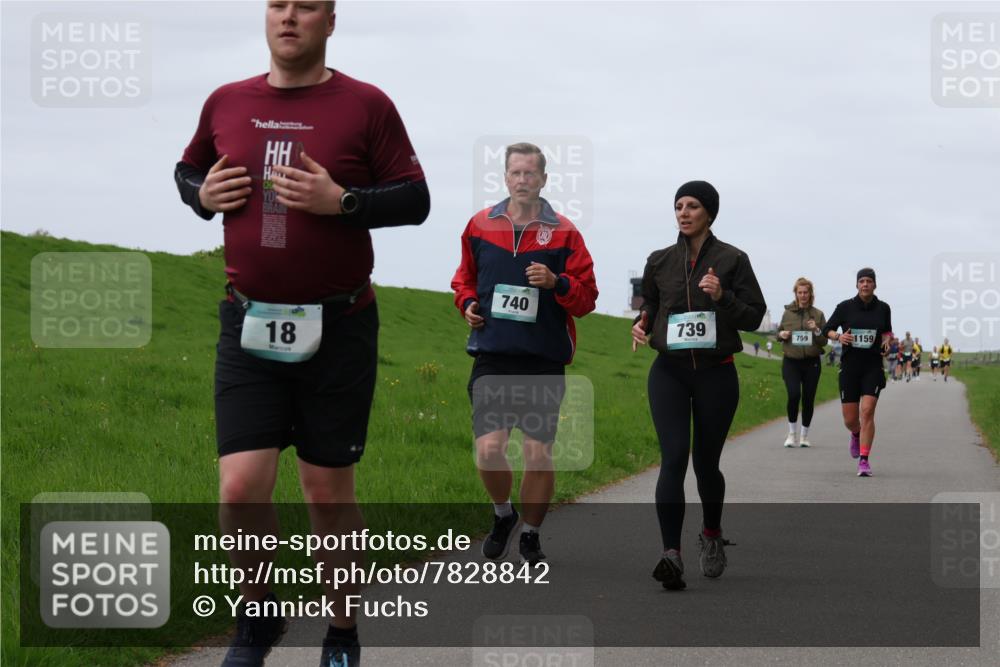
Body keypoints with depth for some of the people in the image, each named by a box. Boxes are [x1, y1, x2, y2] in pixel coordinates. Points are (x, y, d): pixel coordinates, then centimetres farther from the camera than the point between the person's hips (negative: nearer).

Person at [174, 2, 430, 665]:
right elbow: (188, 168, 23)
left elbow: (415, 199, -3)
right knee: (241, 490, -8)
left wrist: (341, 201, -18)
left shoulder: (366, 105, -3)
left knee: (330, 493, 5)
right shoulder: (227, 103, 7)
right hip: (249, 327, 2)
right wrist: (202, 193, 0)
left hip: (338, 329, -2)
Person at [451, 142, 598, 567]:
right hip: (492, 359, 1)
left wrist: (556, 282, -16)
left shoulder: (564, 234, 2)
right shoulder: (480, 226, 8)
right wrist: (467, 303, 4)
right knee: (488, 450, -10)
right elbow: (464, 277, 25)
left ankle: (531, 534, 20)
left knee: (539, 455, 0)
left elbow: (586, 299, 2)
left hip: (544, 362, -1)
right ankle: (502, 514, 20)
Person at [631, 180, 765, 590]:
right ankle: (671, 555, -22)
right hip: (669, 372, 1)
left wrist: (723, 297, -18)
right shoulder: (659, 261, 8)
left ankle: (712, 535, 37)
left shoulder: (732, 260, -1)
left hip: (716, 373, -1)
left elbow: (754, 316, -1)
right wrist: (641, 325, -2)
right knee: (673, 458, -15)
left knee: (706, 462, 8)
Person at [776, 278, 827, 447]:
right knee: (794, 394, -17)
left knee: (808, 399, 4)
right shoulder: (788, 312, 5)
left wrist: (816, 330, -16)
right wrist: (781, 335, -5)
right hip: (791, 362, -1)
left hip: (811, 363, 1)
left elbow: (824, 341, 2)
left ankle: (804, 435, 20)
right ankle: (792, 433, -1)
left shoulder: (818, 314, 3)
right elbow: (779, 332, 17)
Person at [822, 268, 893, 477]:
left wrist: (887, 340, 0)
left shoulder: (883, 308, 5)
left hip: (873, 366, 0)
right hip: (850, 366, 0)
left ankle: (864, 460, -12)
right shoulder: (845, 307, 0)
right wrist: (838, 337, -13)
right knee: (850, 419, 3)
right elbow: (827, 329, 8)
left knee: (867, 411, -16)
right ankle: (856, 435, 41)